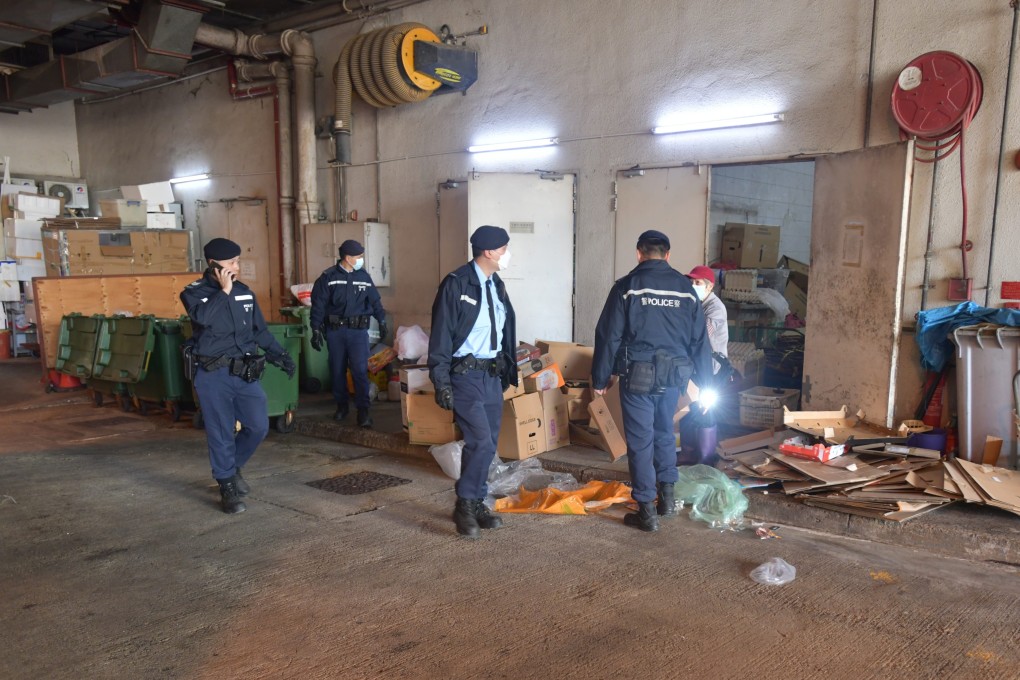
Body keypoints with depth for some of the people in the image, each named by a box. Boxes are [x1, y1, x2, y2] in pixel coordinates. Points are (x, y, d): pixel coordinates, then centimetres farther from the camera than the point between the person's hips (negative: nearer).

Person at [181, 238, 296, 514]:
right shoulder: (195, 292, -4)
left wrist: (281, 355, 10)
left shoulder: (245, 292, 10)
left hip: (245, 372, 5)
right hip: (213, 376, -5)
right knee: (221, 432, 1)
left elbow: (260, 330, 16)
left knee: (259, 426, 5)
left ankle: (232, 467, 31)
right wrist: (224, 291, -18)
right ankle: (227, 486, 15)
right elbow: (203, 317, -26)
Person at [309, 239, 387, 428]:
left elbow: (375, 301, 14)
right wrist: (316, 330, -8)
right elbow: (318, 305, -4)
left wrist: (382, 321, 12)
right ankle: (341, 405, 25)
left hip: (358, 330, 1)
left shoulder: (364, 276, 5)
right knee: (337, 370, 9)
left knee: (360, 370, -7)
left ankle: (363, 409, -4)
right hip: (335, 331, 0)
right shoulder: (328, 277, -4)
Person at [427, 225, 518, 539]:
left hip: (493, 375, 8)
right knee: (482, 443, -13)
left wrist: (507, 371, 17)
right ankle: (465, 504, 4)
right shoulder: (456, 283, -11)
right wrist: (441, 382, -16)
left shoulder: (497, 285, 12)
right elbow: (441, 335, -13)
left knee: (487, 445, 11)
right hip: (466, 375, -7)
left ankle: (476, 504, 25)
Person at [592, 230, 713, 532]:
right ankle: (667, 497, 28)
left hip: (637, 374, -4)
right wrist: (705, 383, 13)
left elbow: (609, 336, -6)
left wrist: (600, 378, 2)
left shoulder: (627, 286, -4)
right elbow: (700, 340, 7)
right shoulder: (686, 288, 6)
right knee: (665, 433, 22)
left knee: (640, 441, 4)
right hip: (674, 375, 4)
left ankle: (647, 511, 8)